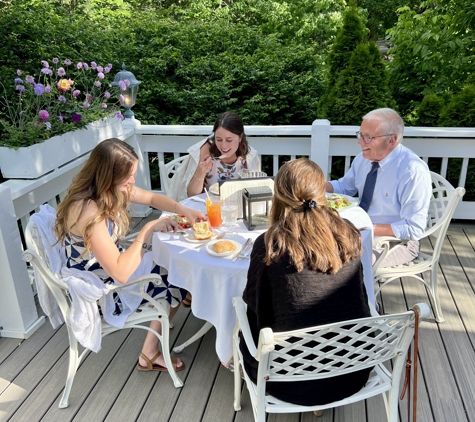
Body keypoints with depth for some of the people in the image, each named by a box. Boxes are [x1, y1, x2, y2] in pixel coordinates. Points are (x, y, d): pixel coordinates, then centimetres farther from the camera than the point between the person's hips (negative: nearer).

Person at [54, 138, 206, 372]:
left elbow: (152, 198, 7)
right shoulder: (88, 211, -34)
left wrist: (184, 210, -10)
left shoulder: (112, 188, -9)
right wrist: (149, 229, -30)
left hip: (113, 266, 8)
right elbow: (120, 272, -35)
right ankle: (149, 354, 21)